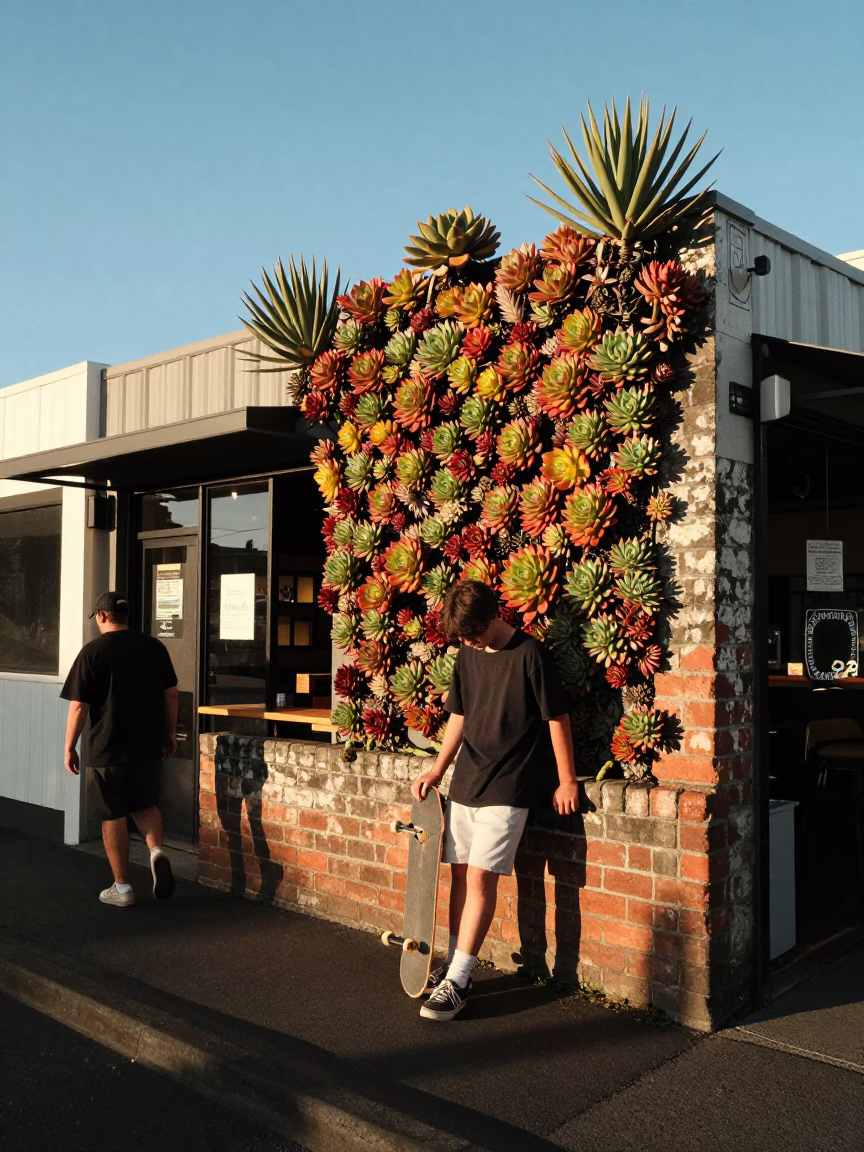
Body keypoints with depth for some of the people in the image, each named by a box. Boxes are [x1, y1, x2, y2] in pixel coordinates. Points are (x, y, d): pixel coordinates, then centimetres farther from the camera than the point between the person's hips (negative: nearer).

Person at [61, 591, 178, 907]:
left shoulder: (93, 651, -9)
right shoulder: (154, 647, 2)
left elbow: (79, 706, -11)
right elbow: (171, 694, 6)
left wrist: (69, 748, -1)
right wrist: (170, 733, 17)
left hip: (109, 748, -3)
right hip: (149, 745, 3)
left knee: (114, 815, 8)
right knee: (146, 804, 20)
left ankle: (122, 887, 13)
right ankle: (157, 851, -5)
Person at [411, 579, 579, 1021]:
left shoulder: (530, 655, -12)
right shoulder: (468, 656, 8)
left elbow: (557, 718, -9)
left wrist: (566, 780, -6)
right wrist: (437, 770, 13)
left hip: (506, 788, -6)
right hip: (464, 782, 6)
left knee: (481, 877, -8)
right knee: (460, 872, 10)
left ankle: (457, 981, -1)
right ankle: (454, 961, 23)